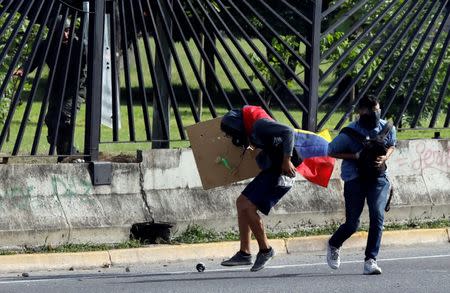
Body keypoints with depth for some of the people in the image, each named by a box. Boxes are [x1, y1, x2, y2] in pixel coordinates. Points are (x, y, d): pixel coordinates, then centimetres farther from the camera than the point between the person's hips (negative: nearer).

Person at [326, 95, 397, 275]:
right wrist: (355, 156, -15)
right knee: (352, 224, 1)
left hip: (378, 178, 2)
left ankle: (370, 260, -13)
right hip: (355, 179, -2)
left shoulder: (387, 129, -2)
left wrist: (385, 158, -4)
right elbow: (331, 151, -3)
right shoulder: (350, 133, -13)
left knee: (377, 216, -17)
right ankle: (333, 245, 34)